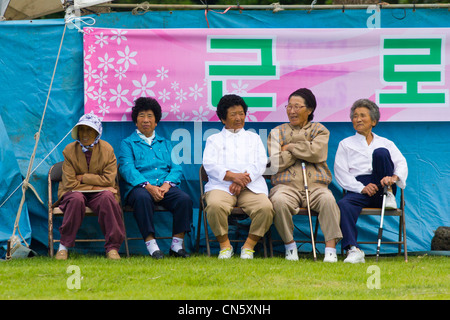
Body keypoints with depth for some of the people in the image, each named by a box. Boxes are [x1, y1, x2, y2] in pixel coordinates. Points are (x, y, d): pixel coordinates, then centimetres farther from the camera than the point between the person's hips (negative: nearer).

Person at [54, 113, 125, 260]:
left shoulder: (107, 149, -2)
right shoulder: (69, 150, -4)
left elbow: (108, 180, -8)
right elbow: (70, 183, -10)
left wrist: (82, 178, -12)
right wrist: (96, 183, -14)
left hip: (100, 192, 1)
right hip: (75, 192, -1)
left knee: (107, 198, -34)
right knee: (76, 199, -36)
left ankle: (112, 248, -29)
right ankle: (64, 246, -26)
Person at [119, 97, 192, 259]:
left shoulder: (165, 144, 27)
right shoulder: (128, 143, 16)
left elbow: (176, 168, 14)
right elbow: (127, 169, -1)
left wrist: (167, 184, -9)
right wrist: (148, 186, -18)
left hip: (165, 186, 3)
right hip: (139, 187, -3)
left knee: (184, 199, -28)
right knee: (142, 197, -39)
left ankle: (177, 244, -22)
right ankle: (151, 245, -38)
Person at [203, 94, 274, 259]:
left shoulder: (254, 138, 27)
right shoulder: (214, 139, 22)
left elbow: (261, 164, 11)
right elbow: (209, 165, 4)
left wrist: (244, 179, -9)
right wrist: (233, 176, -13)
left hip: (251, 186, 1)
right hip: (221, 185, -1)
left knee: (266, 207, -31)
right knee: (215, 206, -37)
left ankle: (249, 246, -14)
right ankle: (225, 245, -16)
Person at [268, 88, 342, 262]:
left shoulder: (319, 130, 18)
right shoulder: (277, 132, 19)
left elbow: (317, 153, -5)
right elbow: (277, 163, 2)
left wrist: (290, 147, 3)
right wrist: (304, 149, 3)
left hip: (315, 184, 0)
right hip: (287, 185, 0)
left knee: (328, 200, -35)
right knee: (279, 201, -36)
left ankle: (330, 249, -33)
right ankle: (290, 246, -19)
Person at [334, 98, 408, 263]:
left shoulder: (385, 143, 22)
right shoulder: (345, 144, 20)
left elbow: (402, 164, 6)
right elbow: (341, 173, 6)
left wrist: (393, 177, -20)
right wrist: (362, 188, -12)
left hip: (382, 187, 0)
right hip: (357, 189, 0)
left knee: (380, 152, -23)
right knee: (343, 205, -36)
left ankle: (388, 196, -18)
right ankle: (353, 250, -45)